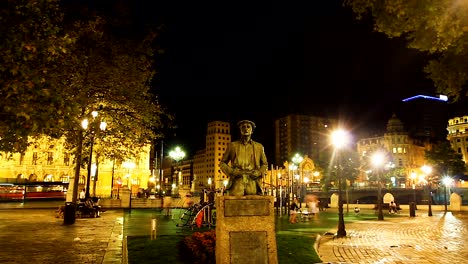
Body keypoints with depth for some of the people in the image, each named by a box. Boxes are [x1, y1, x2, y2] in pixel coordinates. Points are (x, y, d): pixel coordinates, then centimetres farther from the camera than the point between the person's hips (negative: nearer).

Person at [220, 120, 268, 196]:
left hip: (253, 186, 1)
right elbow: (222, 163, 17)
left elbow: (264, 164, 23)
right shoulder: (232, 145, 14)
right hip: (236, 184, -1)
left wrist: (259, 172, 2)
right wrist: (231, 171, -3)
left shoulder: (259, 147, 18)